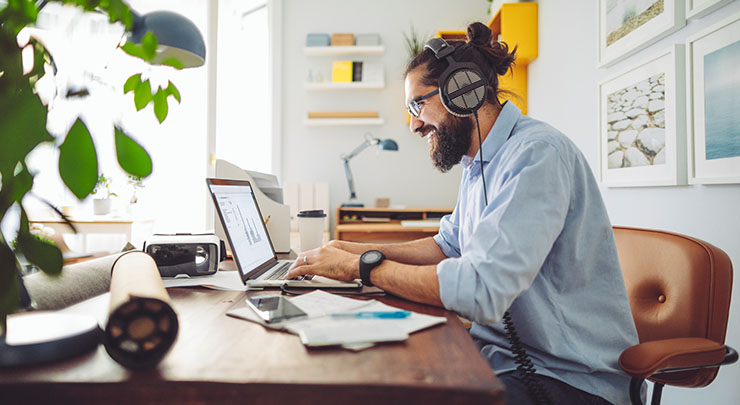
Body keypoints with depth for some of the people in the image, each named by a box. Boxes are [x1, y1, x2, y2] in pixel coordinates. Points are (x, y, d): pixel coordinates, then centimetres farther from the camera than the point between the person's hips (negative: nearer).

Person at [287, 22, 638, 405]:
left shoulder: (537, 154, -22)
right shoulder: (477, 164, 9)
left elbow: (479, 290, -31)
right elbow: (448, 246, 18)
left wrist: (361, 266, -19)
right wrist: (358, 250, 5)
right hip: (501, 355, 8)